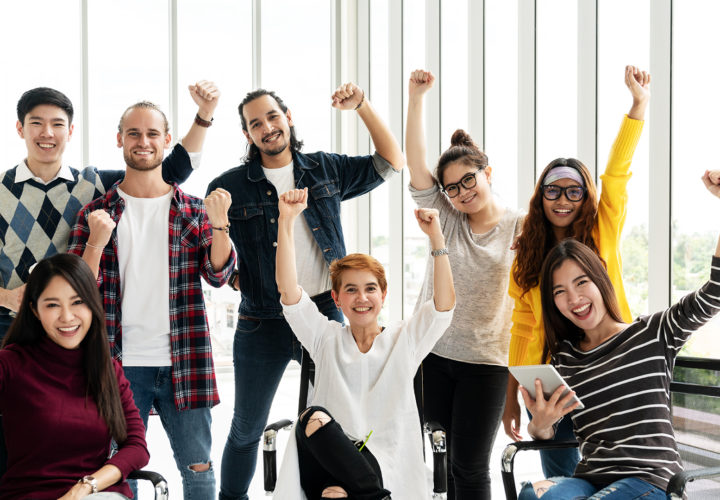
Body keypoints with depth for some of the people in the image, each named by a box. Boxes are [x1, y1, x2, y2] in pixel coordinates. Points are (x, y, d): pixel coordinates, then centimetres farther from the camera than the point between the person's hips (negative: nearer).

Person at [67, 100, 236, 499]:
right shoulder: (96, 212, 5)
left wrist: (219, 225, -21)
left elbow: (219, 275, -3)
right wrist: (96, 242, -18)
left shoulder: (193, 210, 6)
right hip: (120, 363, 0)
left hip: (183, 363, 0)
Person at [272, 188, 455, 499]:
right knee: (314, 418, -33)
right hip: (328, 458, 3)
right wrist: (286, 221, -6)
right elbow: (288, 290, 4)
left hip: (390, 470, -3)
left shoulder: (404, 340, 14)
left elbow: (444, 304, -3)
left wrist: (436, 237, -12)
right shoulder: (326, 339, 17)